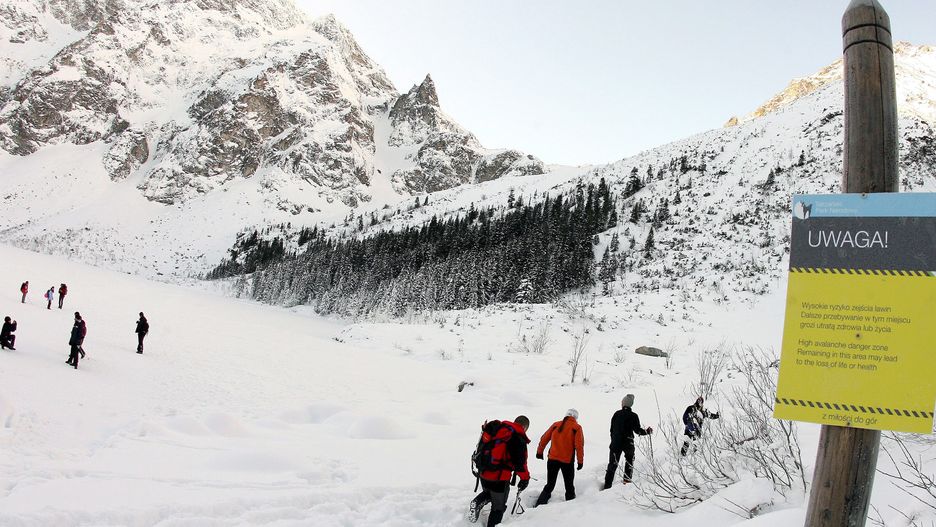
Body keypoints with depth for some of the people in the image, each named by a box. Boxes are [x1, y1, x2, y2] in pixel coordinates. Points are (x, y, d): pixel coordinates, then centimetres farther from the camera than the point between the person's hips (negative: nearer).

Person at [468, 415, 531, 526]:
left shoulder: (497, 428, 7)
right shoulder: (519, 438, -13)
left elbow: (482, 446, 16)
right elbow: (520, 462, -12)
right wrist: (525, 478, 3)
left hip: (483, 472, 6)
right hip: (500, 477, -6)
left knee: (488, 492, 31)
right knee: (498, 507, 12)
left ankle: (477, 502, 6)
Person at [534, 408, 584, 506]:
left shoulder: (556, 425, 7)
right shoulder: (577, 427, -3)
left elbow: (544, 439, 11)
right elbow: (579, 445, -10)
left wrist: (539, 452, 24)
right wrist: (580, 461, -4)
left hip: (552, 459, 3)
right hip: (567, 461, -3)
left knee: (549, 485, 12)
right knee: (569, 487, 13)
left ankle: (539, 504, 1)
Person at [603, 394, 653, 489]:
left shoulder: (617, 414, 0)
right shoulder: (633, 416, -8)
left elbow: (612, 429, 5)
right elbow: (637, 430, -8)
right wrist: (647, 431, 10)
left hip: (616, 443, 2)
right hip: (628, 443, -2)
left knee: (613, 464, 5)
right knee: (629, 460, 23)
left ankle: (607, 485, 0)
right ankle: (627, 480, 23)